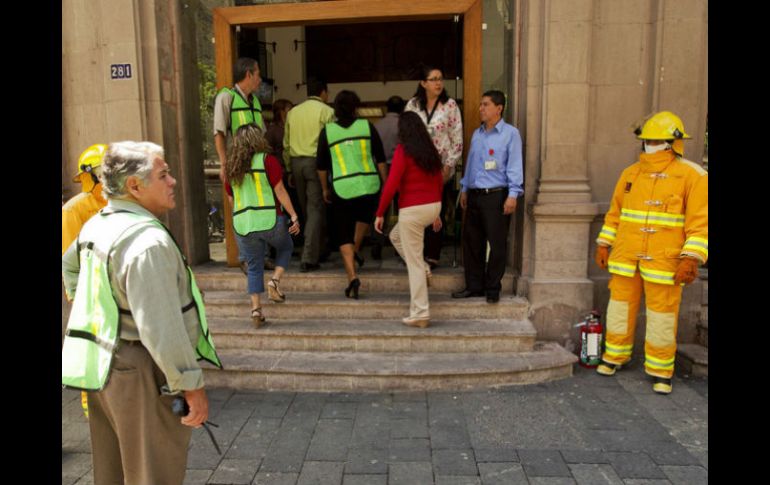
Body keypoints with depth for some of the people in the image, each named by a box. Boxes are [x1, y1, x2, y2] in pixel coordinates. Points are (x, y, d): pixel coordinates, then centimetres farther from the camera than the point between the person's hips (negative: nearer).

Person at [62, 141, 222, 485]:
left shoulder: (97, 225, 8)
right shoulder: (147, 240, -23)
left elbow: (69, 264, 29)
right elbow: (161, 328, -27)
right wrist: (191, 384, -19)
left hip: (101, 367, 10)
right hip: (141, 372, -9)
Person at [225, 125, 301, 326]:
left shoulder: (232, 166, 10)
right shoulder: (267, 160, -4)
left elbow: (231, 198, 18)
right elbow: (280, 191, -9)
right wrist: (294, 216, -6)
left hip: (243, 224, 4)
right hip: (270, 220, -4)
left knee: (254, 267, 14)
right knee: (285, 248, 24)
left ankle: (255, 308, 8)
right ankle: (275, 281, 4)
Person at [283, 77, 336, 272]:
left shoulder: (293, 112, 15)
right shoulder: (326, 111, -1)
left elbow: (286, 144, 16)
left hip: (296, 162, 5)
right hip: (316, 162, -5)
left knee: (306, 209, 15)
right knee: (316, 210, -4)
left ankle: (316, 250, 25)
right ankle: (309, 258, -10)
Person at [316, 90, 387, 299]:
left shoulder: (327, 131, 2)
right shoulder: (366, 126, 2)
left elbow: (322, 165, 8)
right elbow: (380, 158, 5)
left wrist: (325, 189, 21)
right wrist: (385, 183, 16)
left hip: (342, 188, -1)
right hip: (369, 184, 1)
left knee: (343, 235, 7)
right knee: (365, 215, 33)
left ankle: (352, 276, -5)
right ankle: (354, 253, 36)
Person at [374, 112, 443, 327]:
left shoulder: (403, 150, -10)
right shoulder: (431, 150, 9)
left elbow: (391, 185, -15)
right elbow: (439, 182, 15)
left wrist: (380, 213, -7)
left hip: (412, 210, -7)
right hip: (433, 206, 7)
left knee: (414, 263, 2)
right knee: (396, 235, 30)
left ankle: (420, 314, 8)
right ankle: (424, 272, 20)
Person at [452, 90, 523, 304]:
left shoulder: (510, 134, -3)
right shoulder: (477, 134, 15)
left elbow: (514, 166, -8)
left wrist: (513, 194, -15)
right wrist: (464, 189, 17)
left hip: (496, 196, -6)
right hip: (475, 195, 6)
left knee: (496, 244, 0)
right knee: (471, 242, 8)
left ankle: (492, 288, 13)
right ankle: (474, 285, 19)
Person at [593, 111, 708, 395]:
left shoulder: (692, 176, -4)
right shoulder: (630, 174, 9)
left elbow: (700, 222, -8)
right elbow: (614, 213, 15)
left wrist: (691, 259, -15)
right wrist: (603, 245, 11)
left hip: (664, 262, -4)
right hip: (625, 259, 4)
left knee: (662, 315, 3)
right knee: (620, 307, 12)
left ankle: (660, 371, 19)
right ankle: (614, 356, 28)